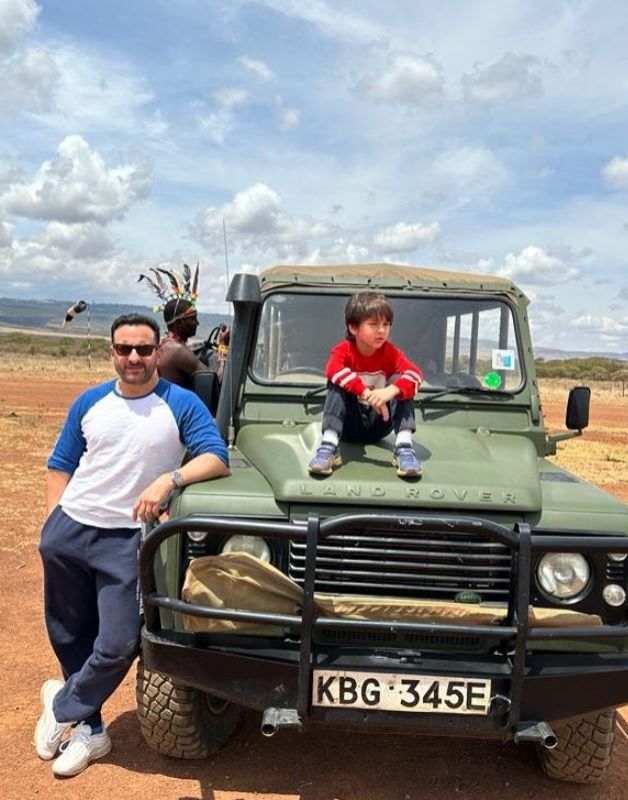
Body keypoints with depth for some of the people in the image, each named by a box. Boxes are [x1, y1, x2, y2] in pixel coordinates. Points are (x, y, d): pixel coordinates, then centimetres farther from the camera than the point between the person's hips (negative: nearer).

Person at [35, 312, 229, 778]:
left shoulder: (182, 404, -5)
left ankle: (62, 706, 26)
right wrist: (53, 521, 1)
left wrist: (168, 480, -30)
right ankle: (90, 730, 33)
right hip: (69, 530, 4)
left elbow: (217, 460, -15)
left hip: (127, 539, -3)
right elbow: (60, 467, 11)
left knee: (119, 645, -3)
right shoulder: (90, 402, 5)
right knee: (69, 636, 13)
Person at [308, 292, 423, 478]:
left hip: (379, 423, 2)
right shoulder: (343, 350, -12)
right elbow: (333, 370, -35)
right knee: (337, 384, -26)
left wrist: (390, 391, -46)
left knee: (401, 382, -20)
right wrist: (366, 394, -47)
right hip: (350, 425, -1)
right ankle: (328, 447, -39)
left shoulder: (391, 353, -7)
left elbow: (415, 373, -25)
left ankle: (404, 447, -31)